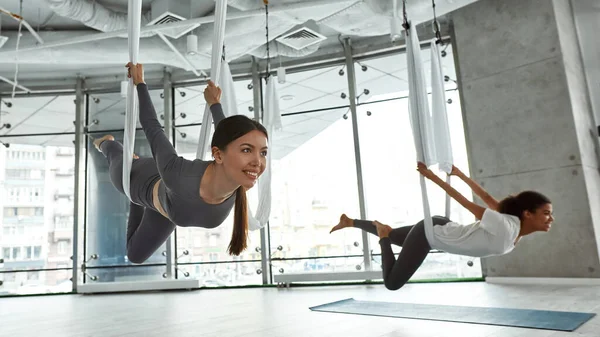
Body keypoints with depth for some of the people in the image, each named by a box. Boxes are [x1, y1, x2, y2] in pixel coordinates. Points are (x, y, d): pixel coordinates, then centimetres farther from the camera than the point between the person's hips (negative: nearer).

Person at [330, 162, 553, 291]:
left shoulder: (517, 229, -5)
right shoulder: (504, 228, -31)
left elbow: (486, 198, 2)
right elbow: (469, 205, -27)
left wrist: (459, 173, 10)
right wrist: (432, 176, -19)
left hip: (439, 229, 8)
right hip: (429, 232, -8)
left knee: (390, 235, 28)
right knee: (392, 283, -2)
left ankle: (349, 222, 45)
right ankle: (383, 232, 14)